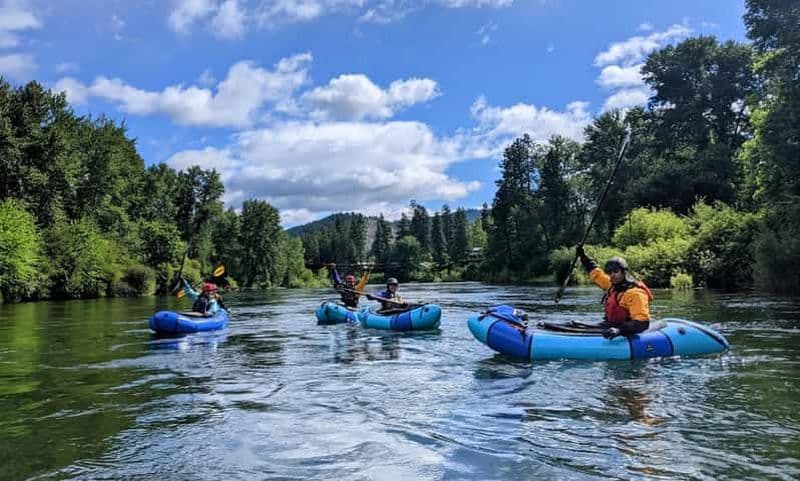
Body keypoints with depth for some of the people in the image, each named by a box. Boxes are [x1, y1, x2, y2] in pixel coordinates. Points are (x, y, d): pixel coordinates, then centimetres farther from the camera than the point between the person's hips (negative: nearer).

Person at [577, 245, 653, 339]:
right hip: (611, 330, 9)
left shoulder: (635, 294, -18)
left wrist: (620, 330, -42)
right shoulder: (613, 286, 10)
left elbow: (642, 323, -27)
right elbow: (595, 273, 28)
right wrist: (583, 256, 29)